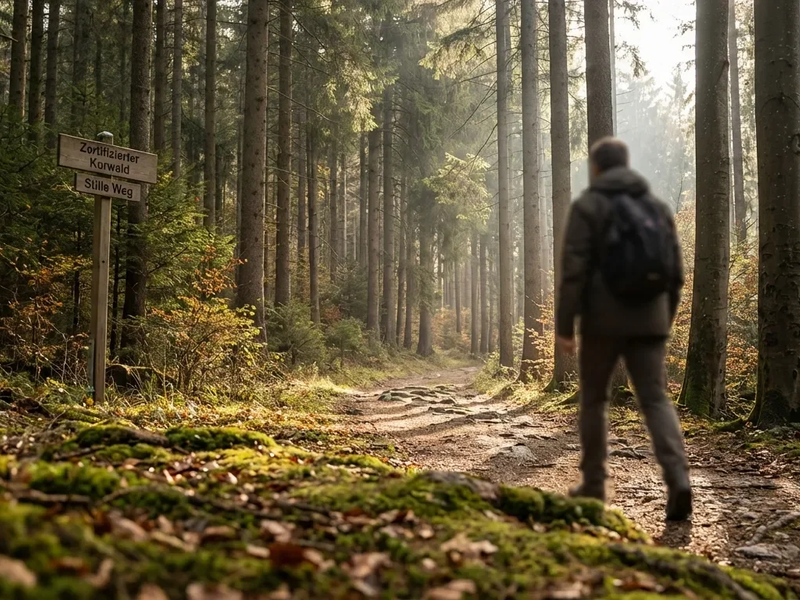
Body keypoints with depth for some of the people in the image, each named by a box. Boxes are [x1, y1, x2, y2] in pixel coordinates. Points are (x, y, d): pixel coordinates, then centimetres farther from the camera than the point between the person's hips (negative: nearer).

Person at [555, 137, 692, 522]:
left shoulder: (587, 206, -3)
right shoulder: (657, 206, 12)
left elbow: (573, 270, -12)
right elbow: (674, 272, 11)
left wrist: (564, 325, -9)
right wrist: (665, 320, 20)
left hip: (603, 321, -3)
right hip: (648, 321, 3)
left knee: (594, 399, 12)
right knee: (656, 400, 1)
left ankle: (593, 484, 18)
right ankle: (678, 479, -17)